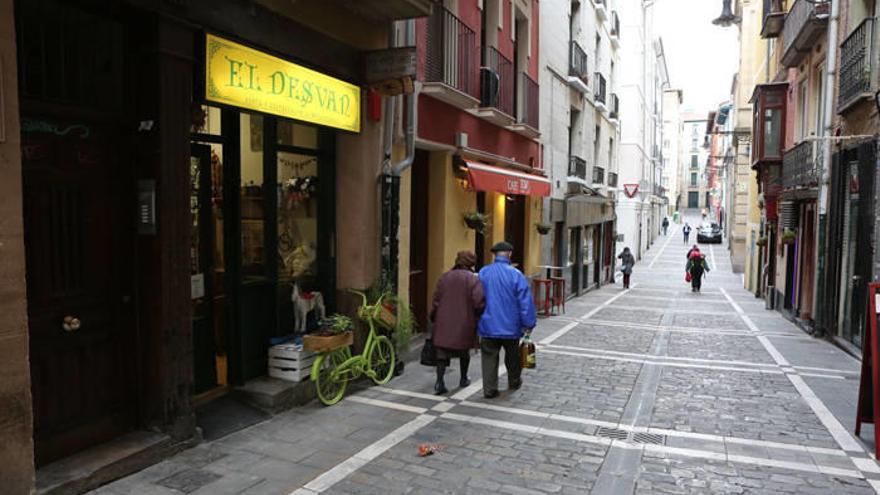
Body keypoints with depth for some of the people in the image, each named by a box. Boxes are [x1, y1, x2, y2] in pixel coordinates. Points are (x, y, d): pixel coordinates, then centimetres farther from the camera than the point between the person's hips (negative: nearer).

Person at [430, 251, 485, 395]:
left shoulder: (445, 277, 5)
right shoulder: (473, 279, -9)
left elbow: (436, 300, 6)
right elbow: (479, 302, -17)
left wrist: (433, 318, 16)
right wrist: (478, 316, 1)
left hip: (444, 323, 2)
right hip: (465, 323, -2)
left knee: (442, 352, 4)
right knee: (464, 351, 18)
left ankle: (439, 382, -8)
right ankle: (463, 379, 32)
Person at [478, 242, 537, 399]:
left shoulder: (483, 273, -4)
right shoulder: (516, 275, -13)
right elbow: (526, 302, -13)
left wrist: (477, 320, 18)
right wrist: (529, 324, -4)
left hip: (488, 326, 1)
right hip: (510, 326, -1)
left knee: (489, 357, 9)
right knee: (512, 356, 20)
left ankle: (489, 389, 6)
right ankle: (514, 382, 38)